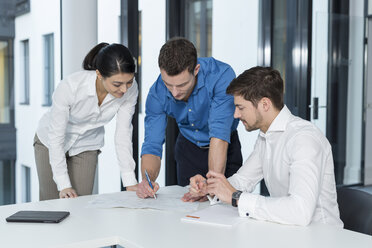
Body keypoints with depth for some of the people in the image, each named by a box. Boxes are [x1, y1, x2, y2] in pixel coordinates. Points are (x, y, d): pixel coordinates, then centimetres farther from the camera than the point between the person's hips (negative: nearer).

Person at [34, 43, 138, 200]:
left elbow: (123, 134, -20)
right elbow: (56, 137, -27)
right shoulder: (70, 86, -36)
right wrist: (64, 185, -27)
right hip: (50, 142, -2)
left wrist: (130, 183, -26)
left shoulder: (130, 89, -26)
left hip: (86, 146, 2)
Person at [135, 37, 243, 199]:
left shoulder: (221, 75, -34)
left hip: (226, 148, -2)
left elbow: (219, 136, -38)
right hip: (188, 147, 2)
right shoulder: (157, 93, -22)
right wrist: (147, 179, -38)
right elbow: (152, 144, -19)